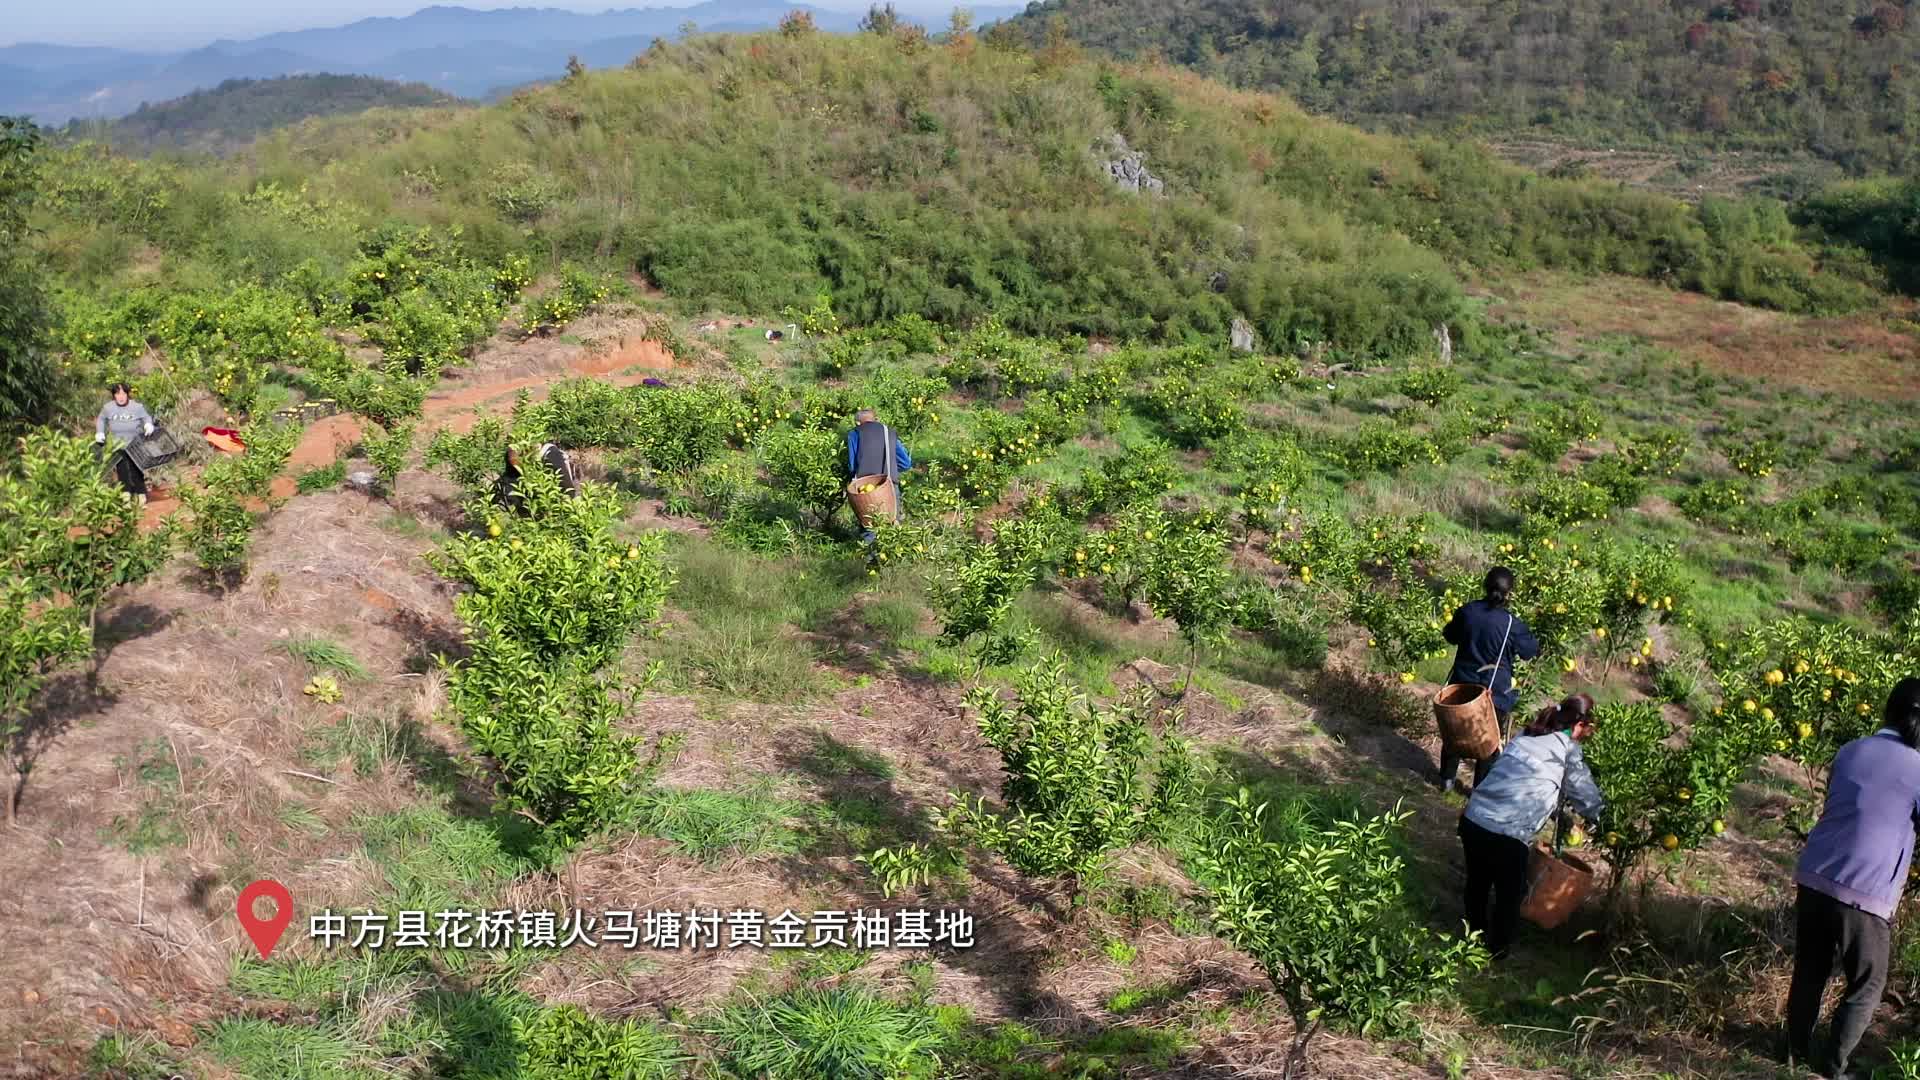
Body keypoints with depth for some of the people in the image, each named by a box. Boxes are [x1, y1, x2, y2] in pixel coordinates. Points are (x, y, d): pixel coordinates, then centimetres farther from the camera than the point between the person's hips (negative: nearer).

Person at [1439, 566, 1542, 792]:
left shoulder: (1467, 611, -11)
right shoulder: (1511, 624, -21)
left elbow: (1450, 636, 7)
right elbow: (1531, 651, -4)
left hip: (1462, 684, 3)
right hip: (1494, 692, -3)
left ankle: (1447, 778, 38)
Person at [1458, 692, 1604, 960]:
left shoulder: (1525, 735, 16)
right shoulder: (1568, 750, -1)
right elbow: (1588, 799, 8)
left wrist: (1560, 813, 31)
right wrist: (1597, 818, 29)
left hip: (1472, 819, 6)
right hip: (1508, 834, -6)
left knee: (1478, 881, 30)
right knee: (1509, 894, 21)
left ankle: (1476, 932, 52)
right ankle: (1497, 949, 39)